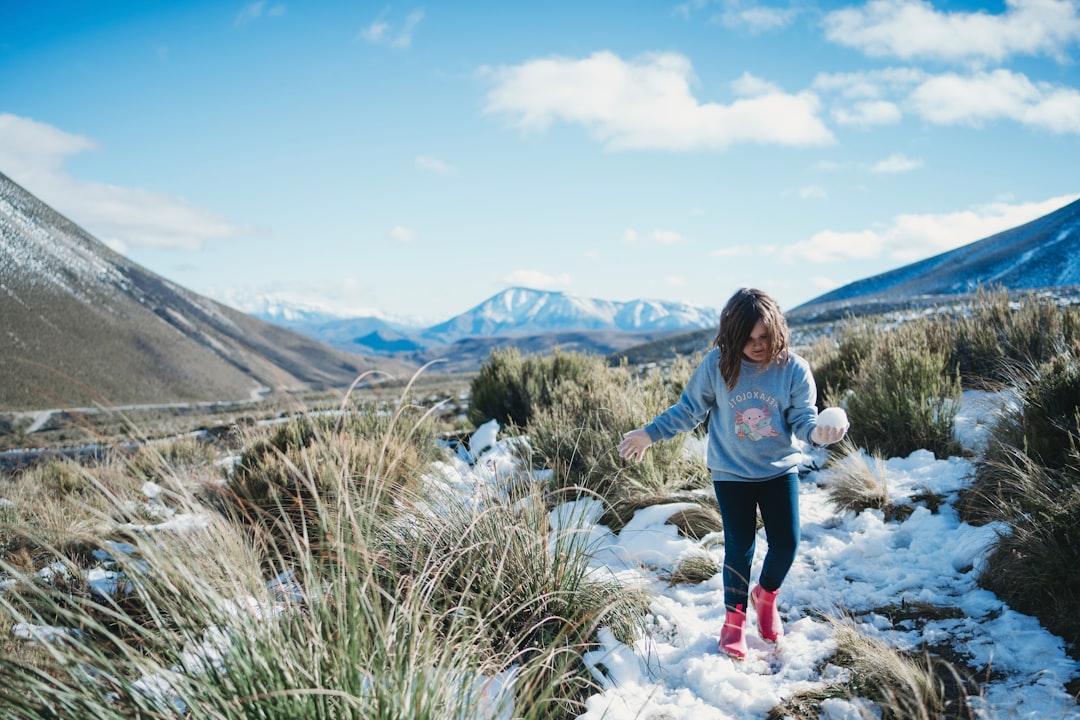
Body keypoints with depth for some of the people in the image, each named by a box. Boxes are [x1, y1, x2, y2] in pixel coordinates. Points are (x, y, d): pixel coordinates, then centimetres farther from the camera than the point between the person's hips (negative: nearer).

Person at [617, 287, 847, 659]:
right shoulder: (717, 364, -15)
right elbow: (689, 409, -3)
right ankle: (734, 618, 27)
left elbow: (803, 418, -11)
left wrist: (818, 432, -34)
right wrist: (650, 433, -4)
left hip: (780, 470, 1)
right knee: (739, 548, 5)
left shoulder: (794, 368, -14)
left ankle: (766, 595, 34)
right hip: (731, 473, -1)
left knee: (786, 543, 1)